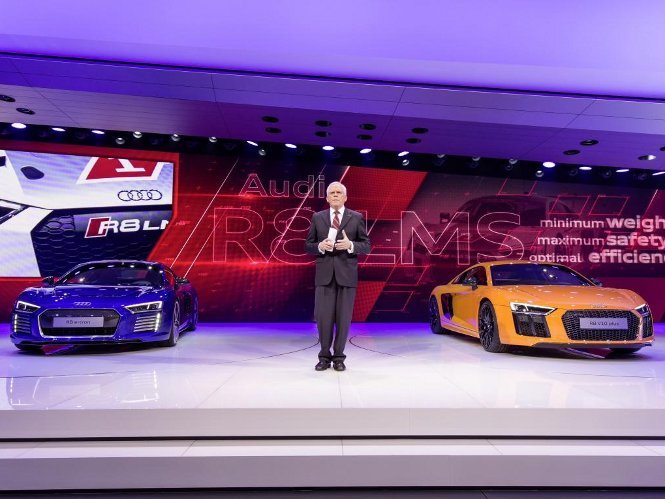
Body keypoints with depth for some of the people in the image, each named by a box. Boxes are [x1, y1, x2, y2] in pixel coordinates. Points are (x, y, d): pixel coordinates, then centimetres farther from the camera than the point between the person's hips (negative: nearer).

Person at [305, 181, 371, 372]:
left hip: (346, 274, -1)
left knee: (343, 317, 4)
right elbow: (308, 246, 9)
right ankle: (324, 356, 18)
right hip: (324, 274, 1)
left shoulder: (356, 218, 5)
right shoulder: (317, 217, 9)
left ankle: (338, 357, 19)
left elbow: (366, 246, 3)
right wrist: (320, 246, -12)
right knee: (323, 317, 1)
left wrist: (350, 245, -16)